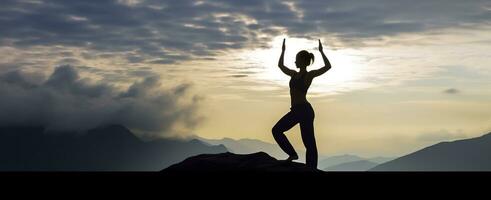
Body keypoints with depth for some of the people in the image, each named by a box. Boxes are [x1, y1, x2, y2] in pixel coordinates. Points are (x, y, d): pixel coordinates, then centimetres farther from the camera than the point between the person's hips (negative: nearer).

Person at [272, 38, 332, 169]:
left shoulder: (310, 75, -7)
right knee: (276, 130, 7)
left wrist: (321, 52, -19)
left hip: (305, 110, -7)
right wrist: (283, 51, 26)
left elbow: (328, 66, -19)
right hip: (295, 111, 7)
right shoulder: (294, 74, 14)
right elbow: (280, 65, 28)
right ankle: (292, 154, 8)